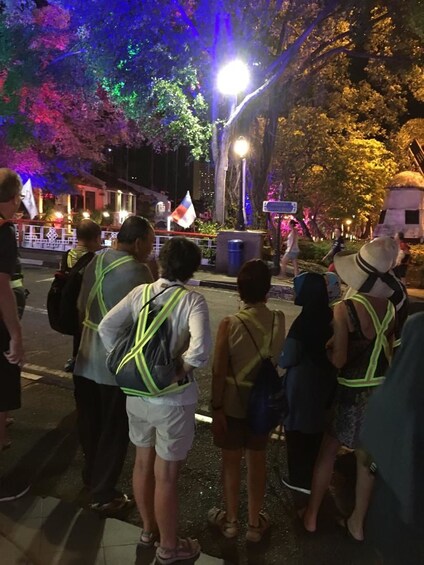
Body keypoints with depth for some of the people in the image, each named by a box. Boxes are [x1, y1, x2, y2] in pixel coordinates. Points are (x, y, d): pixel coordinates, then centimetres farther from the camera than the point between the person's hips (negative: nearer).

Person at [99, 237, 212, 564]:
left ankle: (148, 529, 47)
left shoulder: (141, 292, -4)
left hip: (137, 394, 5)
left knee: (143, 463, 25)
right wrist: (180, 371, -13)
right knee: (166, 476, 12)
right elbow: (200, 349, -32)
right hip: (172, 401, -5)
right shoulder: (193, 301, -17)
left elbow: (107, 327, -8)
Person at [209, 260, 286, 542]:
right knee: (257, 458, 19)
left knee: (232, 460, 16)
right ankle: (255, 523, 34)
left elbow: (219, 372, -17)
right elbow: (278, 358, 4)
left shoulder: (230, 324, -21)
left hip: (233, 402, -3)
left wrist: (216, 407, -7)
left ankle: (231, 520, 34)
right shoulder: (279, 320, -12)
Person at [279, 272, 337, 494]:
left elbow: (288, 359, -18)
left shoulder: (303, 322, -24)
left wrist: (277, 358, 1)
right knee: (315, 428, 21)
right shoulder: (328, 316, -2)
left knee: (297, 429, 11)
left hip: (302, 382, -7)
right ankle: (311, 475, 37)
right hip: (323, 379, 7)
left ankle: (300, 478, 25)